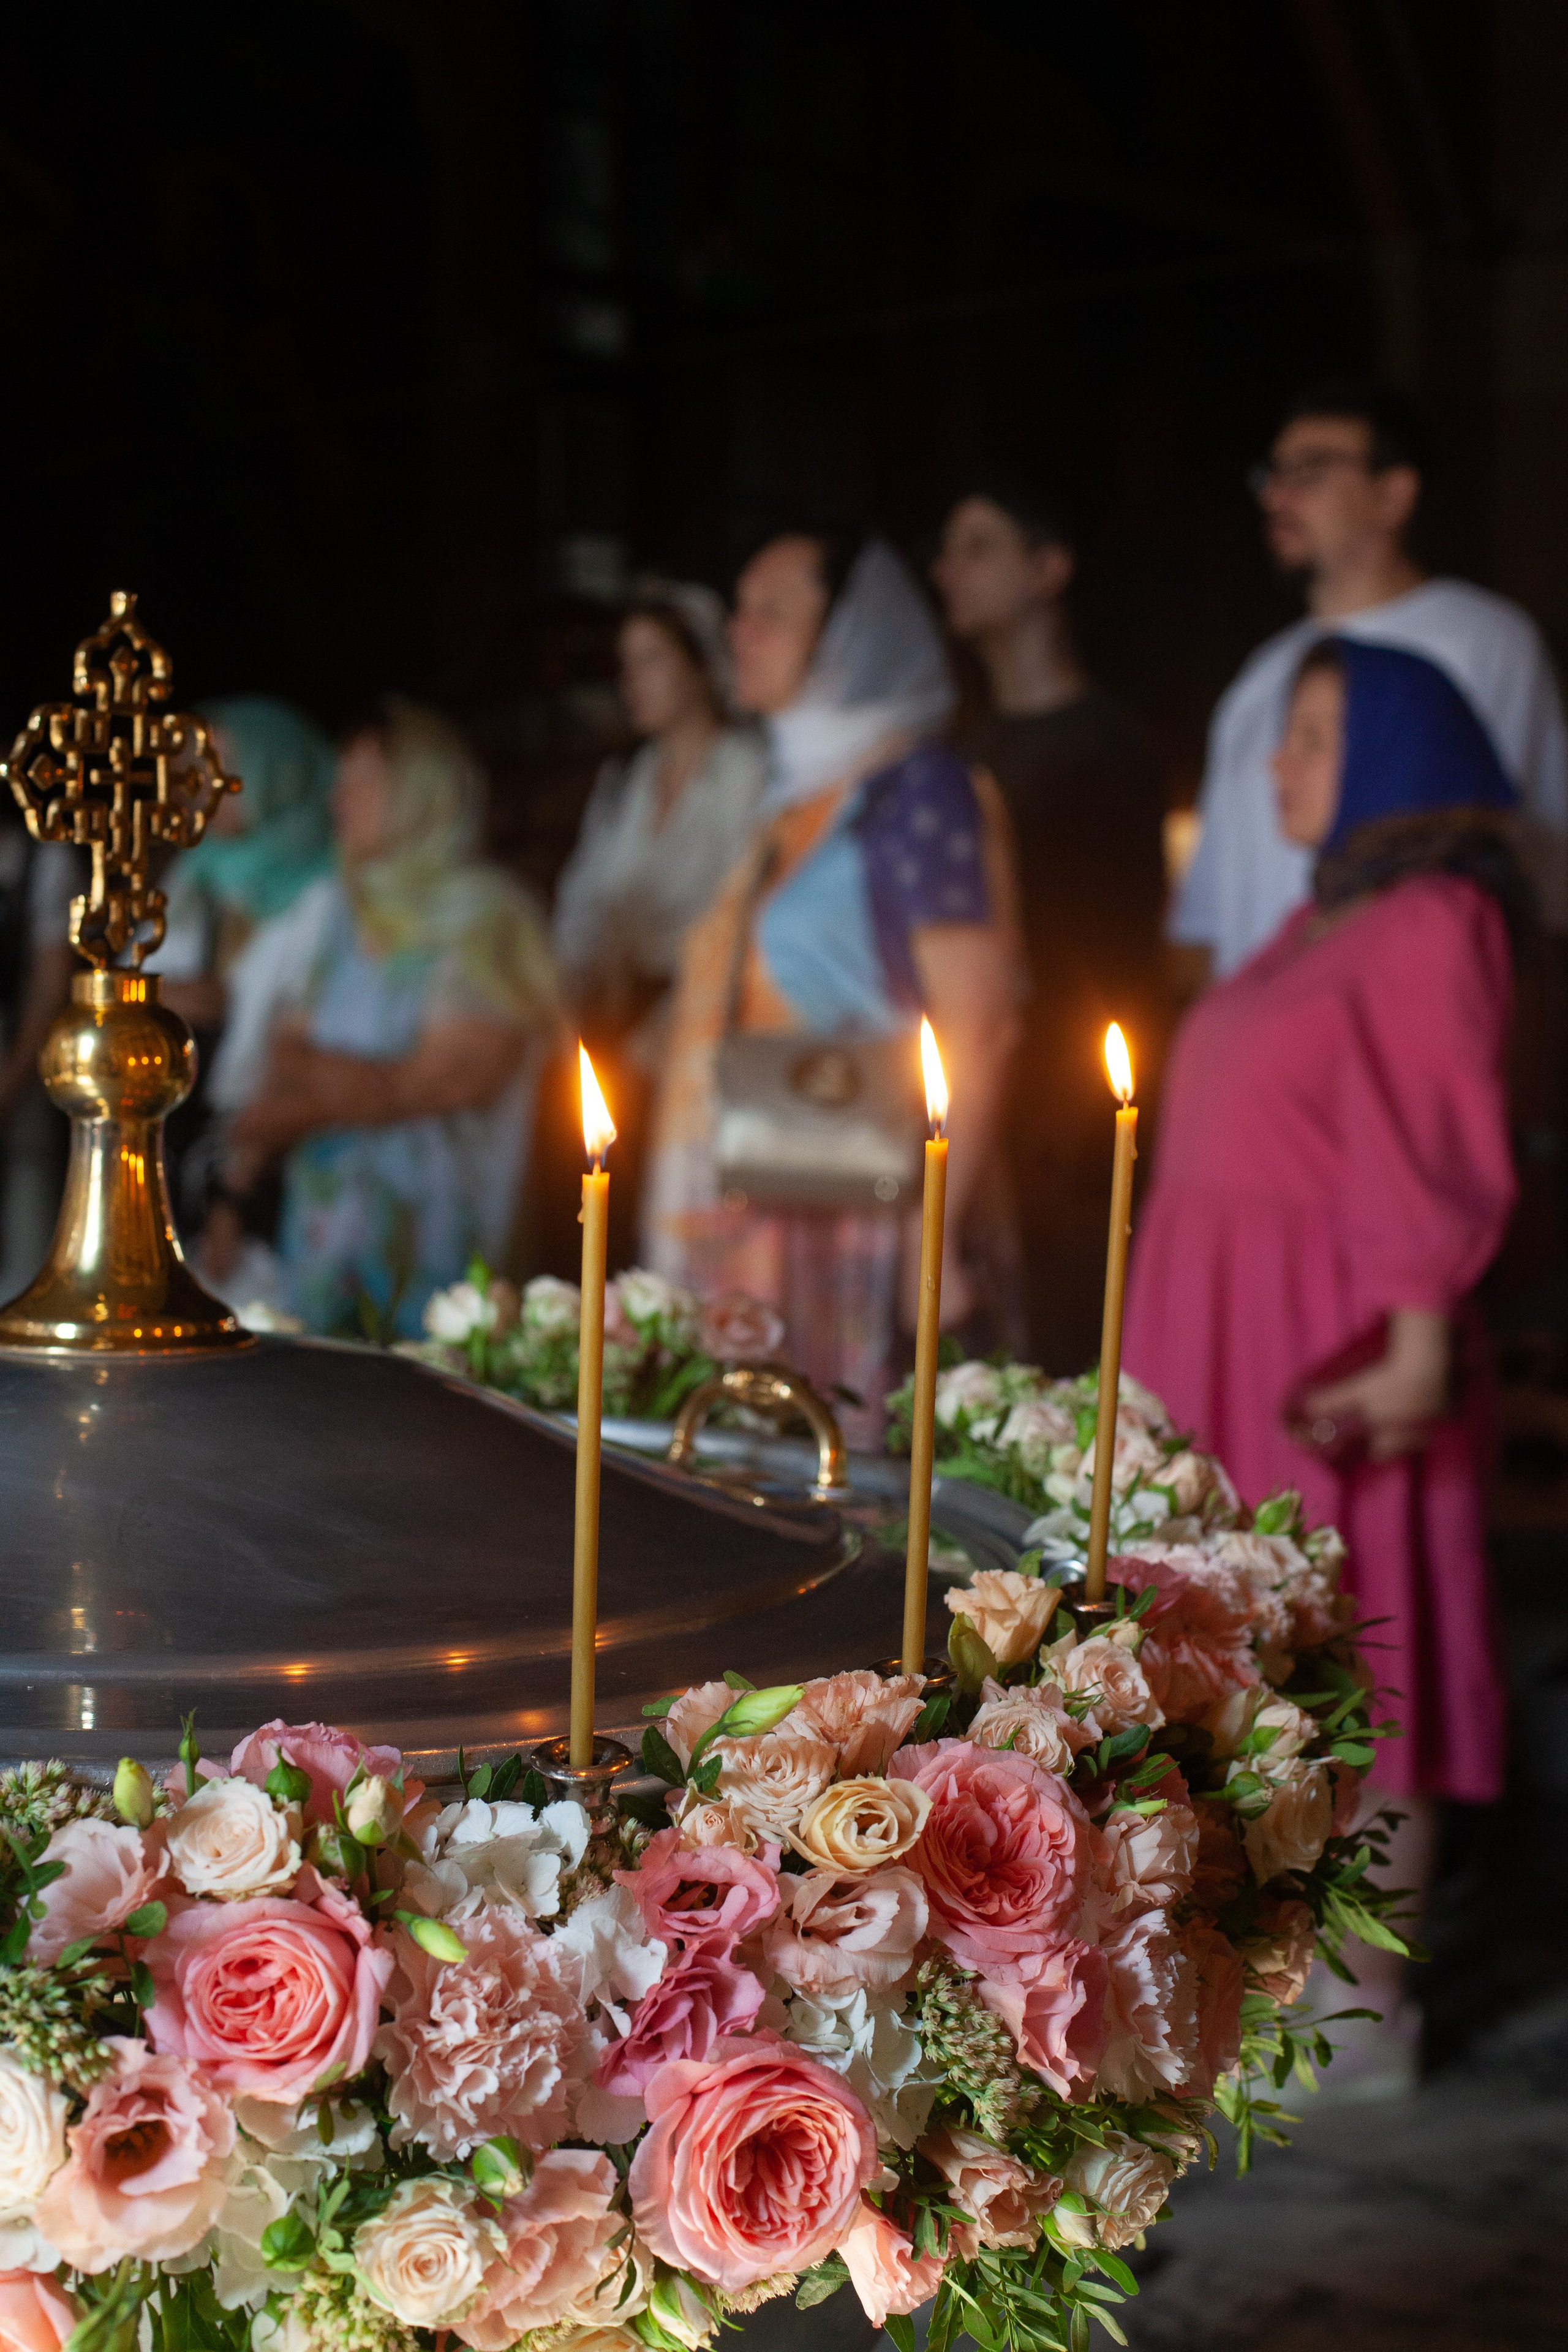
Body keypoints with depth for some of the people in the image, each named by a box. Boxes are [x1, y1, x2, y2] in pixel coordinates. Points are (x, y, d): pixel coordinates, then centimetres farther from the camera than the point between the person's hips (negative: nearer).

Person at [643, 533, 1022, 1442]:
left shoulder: (914, 789, -7)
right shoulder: (798, 797, 20)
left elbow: (980, 1028, -14)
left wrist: (938, 1239, -20)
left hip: (855, 1232, -8)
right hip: (755, 1230, 8)